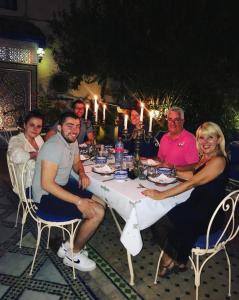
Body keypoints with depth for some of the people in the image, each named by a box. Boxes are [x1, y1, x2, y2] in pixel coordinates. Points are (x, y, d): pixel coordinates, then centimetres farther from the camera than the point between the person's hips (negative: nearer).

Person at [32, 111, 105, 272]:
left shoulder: (73, 141, 3)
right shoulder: (54, 146, -25)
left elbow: (77, 163, 20)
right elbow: (46, 184, -30)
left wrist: (82, 173, -4)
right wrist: (78, 201, -29)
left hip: (63, 186, 10)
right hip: (47, 195, -9)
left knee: (100, 203, 9)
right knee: (98, 213, -16)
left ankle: (69, 246, 17)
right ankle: (73, 255, 8)